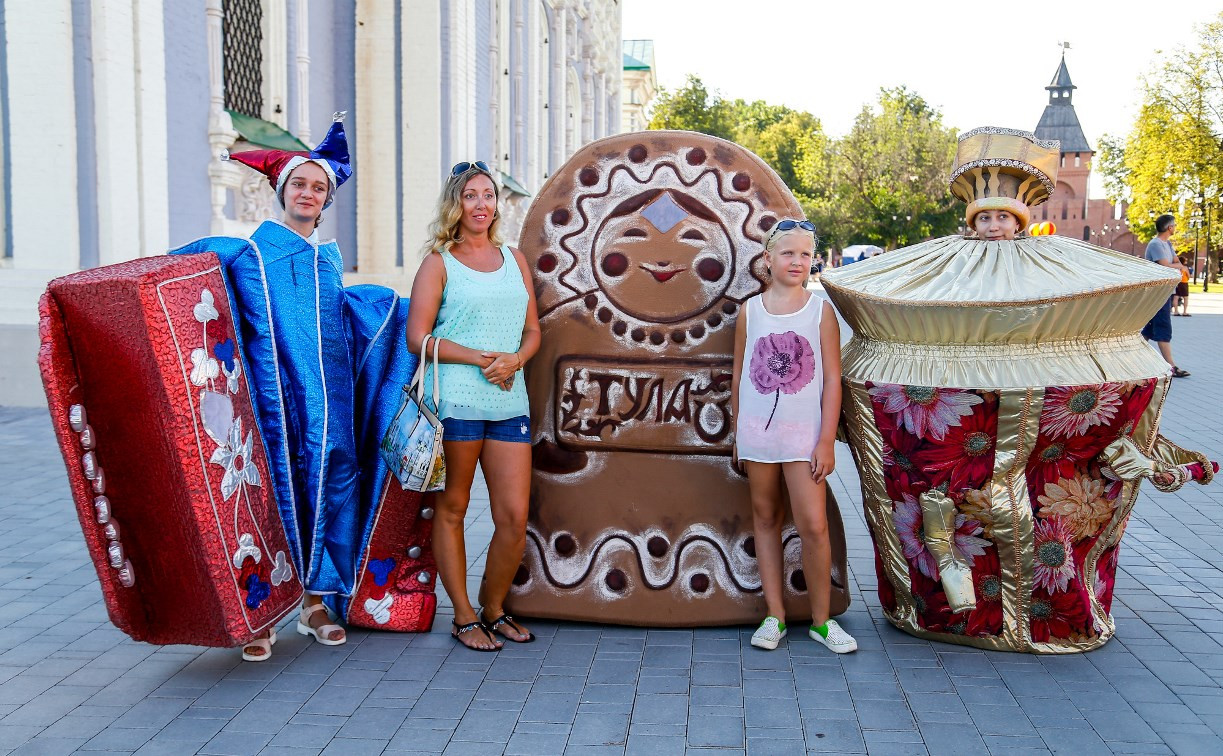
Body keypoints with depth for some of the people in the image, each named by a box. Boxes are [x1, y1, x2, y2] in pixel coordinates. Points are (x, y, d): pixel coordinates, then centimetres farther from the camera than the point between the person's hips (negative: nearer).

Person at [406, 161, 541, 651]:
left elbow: (533, 329, 17)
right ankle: (463, 616, 17)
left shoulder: (514, 259, 17)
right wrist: (481, 359, -12)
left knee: (514, 518, 0)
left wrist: (515, 359, -5)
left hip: (510, 401, 4)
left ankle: (494, 608, 21)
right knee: (451, 509, 5)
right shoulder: (439, 262, 3)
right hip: (456, 401, -4)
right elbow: (417, 337, -4)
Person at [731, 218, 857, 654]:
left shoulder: (820, 311, -1)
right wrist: (737, 435, 11)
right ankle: (775, 615, 19)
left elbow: (832, 378, -2)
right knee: (765, 519, 9)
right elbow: (739, 375, 10)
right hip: (757, 431, 2)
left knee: (813, 525, -7)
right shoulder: (751, 311, 4)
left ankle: (821, 619, 9)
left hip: (803, 433, -2)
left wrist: (827, 441, -7)